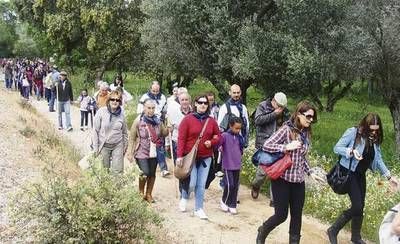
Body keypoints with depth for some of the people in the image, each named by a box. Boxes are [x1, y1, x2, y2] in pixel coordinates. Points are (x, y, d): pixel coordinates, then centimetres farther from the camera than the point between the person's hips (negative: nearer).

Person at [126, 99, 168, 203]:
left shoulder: (157, 121, 3)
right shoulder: (138, 121, -9)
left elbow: (164, 133, 14)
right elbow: (132, 138, -6)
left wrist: (169, 129, -8)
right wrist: (130, 153, -7)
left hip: (154, 153, 4)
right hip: (142, 152, -4)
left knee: (152, 174, 10)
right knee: (145, 173, -12)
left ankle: (148, 194, 29)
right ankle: (141, 192, 16)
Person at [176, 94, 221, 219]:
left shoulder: (211, 121, 5)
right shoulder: (187, 119, -6)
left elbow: (218, 136, 15)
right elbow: (181, 138, -8)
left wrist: (211, 142, -7)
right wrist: (180, 156, -14)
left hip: (206, 157, 4)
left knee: (201, 185, 6)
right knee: (191, 183, -7)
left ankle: (198, 209, 18)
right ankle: (184, 198, 25)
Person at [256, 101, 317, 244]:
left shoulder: (306, 133, 7)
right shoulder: (286, 129, -13)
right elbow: (266, 146, -17)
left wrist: (310, 172, 9)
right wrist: (287, 147, -24)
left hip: (298, 181, 6)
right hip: (282, 179, -6)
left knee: (297, 216, 8)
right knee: (281, 215, 1)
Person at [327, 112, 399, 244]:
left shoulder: (375, 140, 4)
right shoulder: (353, 132, -14)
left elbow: (378, 160, 11)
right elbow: (336, 148, -13)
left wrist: (389, 176, 6)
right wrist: (351, 151, -29)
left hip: (361, 175, 7)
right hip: (349, 173, -7)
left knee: (360, 207, 10)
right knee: (357, 206, -13)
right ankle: (333, 230, 1)